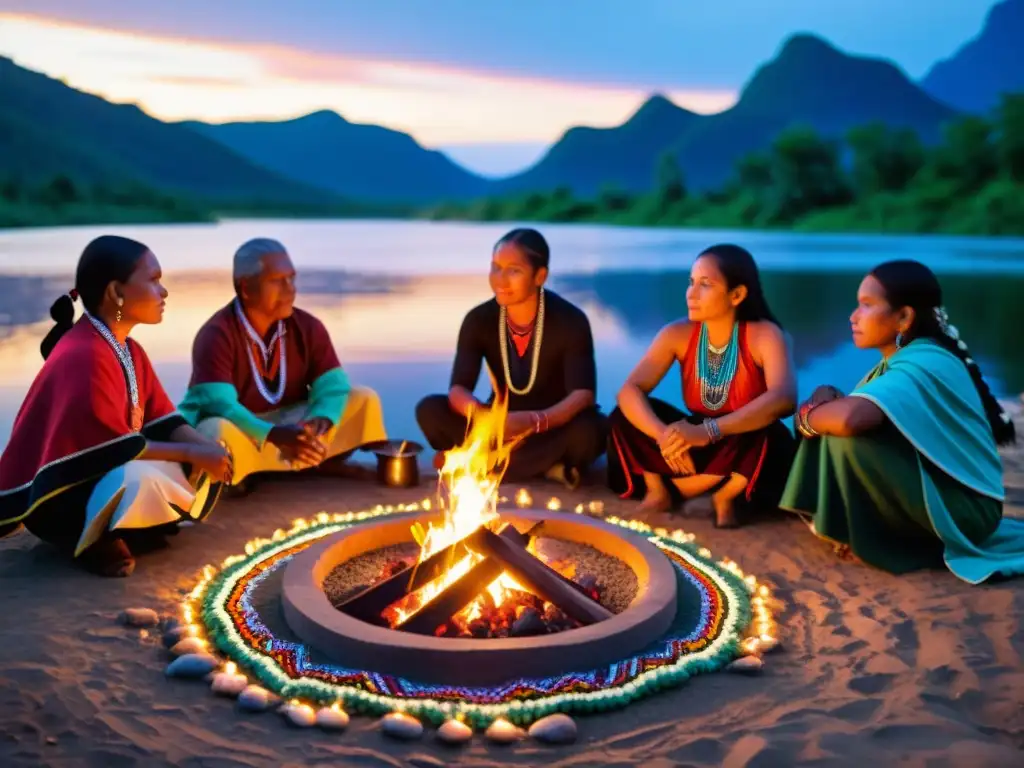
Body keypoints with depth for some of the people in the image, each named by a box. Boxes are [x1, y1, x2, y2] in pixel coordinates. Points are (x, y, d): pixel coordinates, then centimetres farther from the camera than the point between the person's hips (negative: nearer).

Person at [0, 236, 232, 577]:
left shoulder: (129, 350, 5)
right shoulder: (82, 357, -25)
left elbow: (162, 421, 3)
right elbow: (113, 446, -27)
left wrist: (206, 448, -16)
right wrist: (191, 453, -23)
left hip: (104, 474, 9)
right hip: (53, 495, -9)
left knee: (207, 468, -3)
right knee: (142, 480, -39)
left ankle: (108, 528, 3)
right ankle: (87, 539, -8)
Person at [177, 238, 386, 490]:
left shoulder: (308, 327, -5)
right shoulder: (216, 335, -21)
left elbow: (333, 387, -10)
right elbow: (219, 405, -32)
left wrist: (320, 420, -35)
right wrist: (275, 435, -48)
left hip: (290, 421, 5)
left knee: (364, 399, -10)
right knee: (219, 432, -41)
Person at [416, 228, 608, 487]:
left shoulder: (571, 321, -18)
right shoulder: (478, 320, -10)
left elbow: (583, 395, -27)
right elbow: (458, 390, -18)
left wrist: (535, 421, -47)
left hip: (555, 426, -3)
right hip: (503, 427, 3)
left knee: (589, 430, -36)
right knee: (430, 409, -22)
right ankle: (545, 464, -20)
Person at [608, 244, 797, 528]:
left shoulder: (764, 335, -20)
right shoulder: (677, 334, -10)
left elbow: (783, 399, -38)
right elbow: (629, 391, -20)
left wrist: (709, 431, -50)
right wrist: (664, 436, -40)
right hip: (697, 445, 2)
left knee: (769, 439, -36)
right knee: (625, 417, -19)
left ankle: (726, 494, -9)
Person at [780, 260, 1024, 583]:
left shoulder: (925, 364, -23)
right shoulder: (899, 360, 7)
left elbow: (849, 418, -40)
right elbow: (842, 411, 11)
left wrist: (807, 415, -18)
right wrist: (823, 403, -13)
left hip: (963, 507, -9)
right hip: (930, 491, 9)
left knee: (847, 434, -28)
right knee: (828, 411, 4)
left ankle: (860, 536, -6)